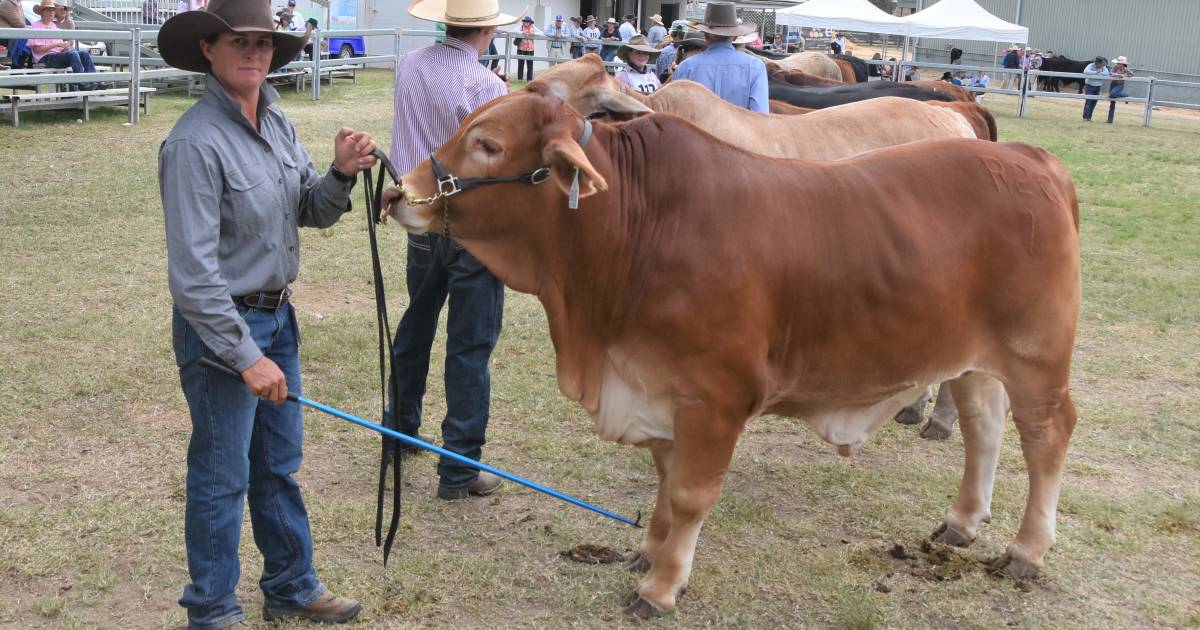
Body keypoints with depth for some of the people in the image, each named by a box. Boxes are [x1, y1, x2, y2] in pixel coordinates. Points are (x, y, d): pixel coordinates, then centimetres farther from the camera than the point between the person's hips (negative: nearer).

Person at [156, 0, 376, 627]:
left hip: (277, 315, 8)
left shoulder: (277, 122, 3)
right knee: (223, 476, 6)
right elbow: (193, 270, -23)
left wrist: (341, 174, -11)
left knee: (279, 464, 20)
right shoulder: (196, 142, -21)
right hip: (220, 325, -8)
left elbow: (312, 213, 10)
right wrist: (247, 356, -22)